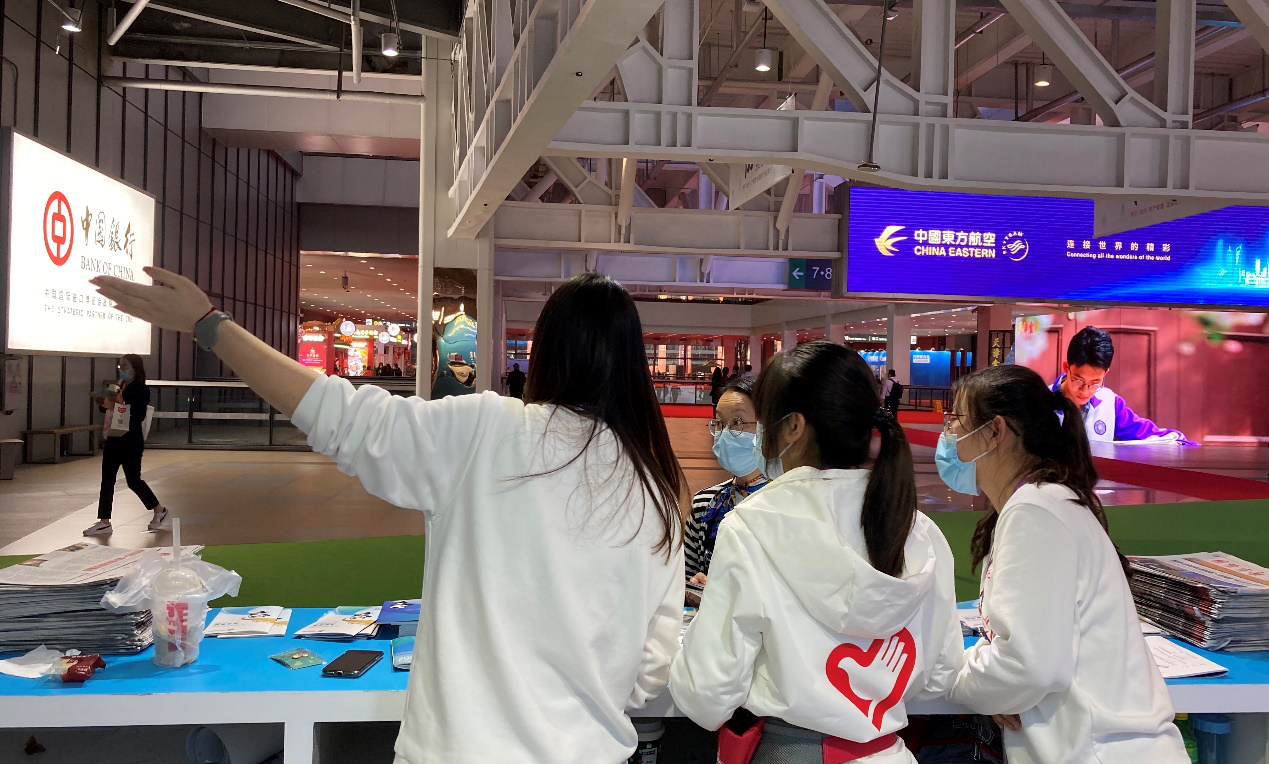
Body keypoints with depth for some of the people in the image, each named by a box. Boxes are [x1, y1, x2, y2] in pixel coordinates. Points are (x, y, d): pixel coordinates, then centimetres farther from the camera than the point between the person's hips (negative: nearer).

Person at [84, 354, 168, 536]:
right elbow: (106, 409, 16)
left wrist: (118, 403, -27)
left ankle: (159, 510, 19)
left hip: (131, 442, -7)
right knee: (107, 480, 4)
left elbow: (138, 415, -20)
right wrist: (103, 403, -5)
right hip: (113, 439, 7)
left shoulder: (141, 389, -10)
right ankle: (104, 523, 8)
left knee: (133, 480, 0)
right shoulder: (118, 386, 11)